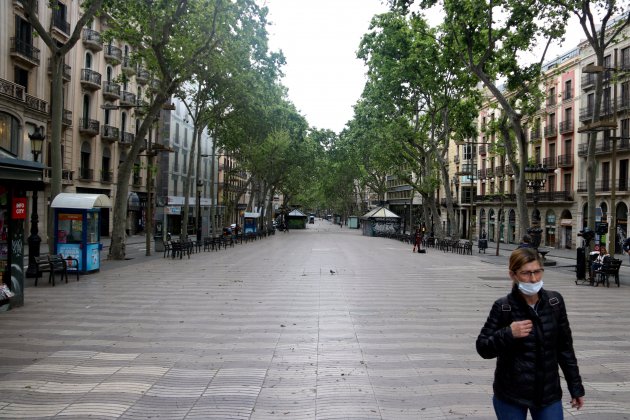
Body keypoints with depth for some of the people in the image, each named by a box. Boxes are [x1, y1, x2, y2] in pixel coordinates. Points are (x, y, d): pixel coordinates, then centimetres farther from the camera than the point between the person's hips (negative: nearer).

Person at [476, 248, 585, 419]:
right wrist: (508, 334, -23)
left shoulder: (555, 301, -2)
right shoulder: (503, 307, -12)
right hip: (510, 397, -2)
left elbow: (565, 347, 7)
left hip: (549, 393, 3)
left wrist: (576, 387, 10)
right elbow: (483, 348, -7)